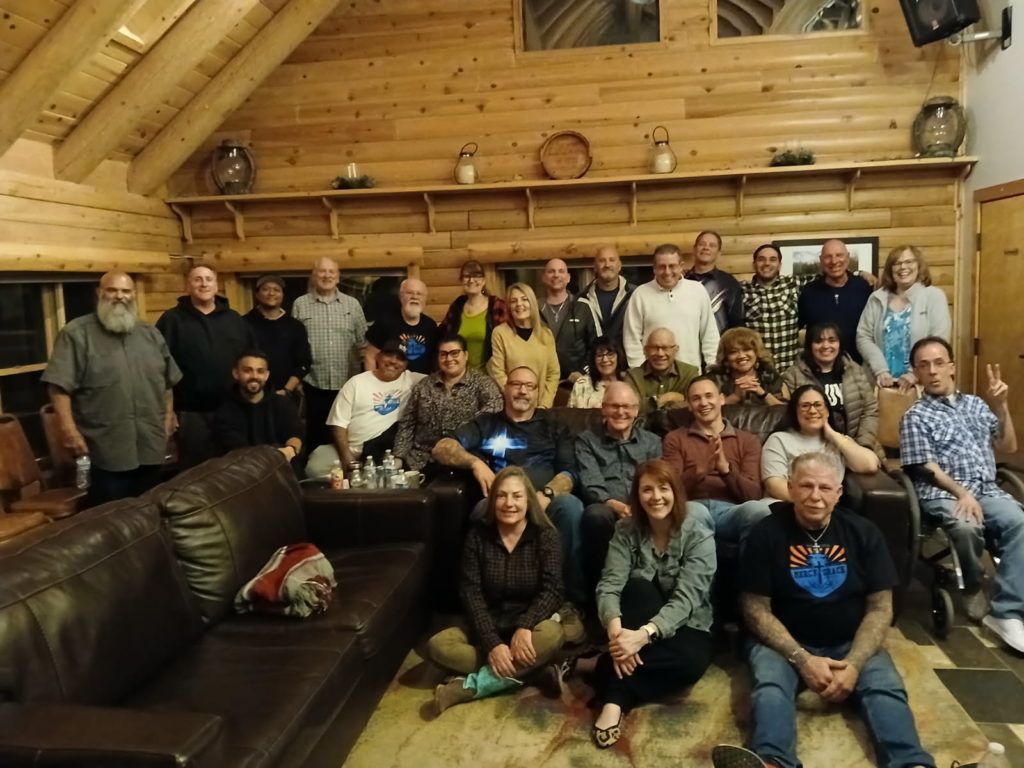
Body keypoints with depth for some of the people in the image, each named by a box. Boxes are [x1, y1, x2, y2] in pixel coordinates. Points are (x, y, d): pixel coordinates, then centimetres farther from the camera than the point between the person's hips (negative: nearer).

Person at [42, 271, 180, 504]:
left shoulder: (151, 334, 11)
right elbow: (59, 386, -12)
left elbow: (168, 380, 17)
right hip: (106, 450, -5)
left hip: (151, 446, 5)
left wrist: (168, 417, 12)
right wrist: (69, 430, -18)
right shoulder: (77, 333, -6)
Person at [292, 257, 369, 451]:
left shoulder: (352, 304, 6)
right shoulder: (300, 304, 2)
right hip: (314, 383, -1)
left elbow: (363, 344, 7)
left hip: (348, 382, 1)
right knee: (317, 433, 8)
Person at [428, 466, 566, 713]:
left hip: (528, 624, -1)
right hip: (488, 624, 2)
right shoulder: (477, 535, -5)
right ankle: (530, 671, -24)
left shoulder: (545, 535, -8)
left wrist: (524, 627, -34)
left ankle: (469, 686, -29)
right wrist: (492, 643, -24)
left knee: (552, 635, -35)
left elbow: (552, 590, -16)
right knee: (437, 646, -23)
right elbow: (471, 593, -11)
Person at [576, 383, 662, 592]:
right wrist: (614, 504, -21)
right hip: (606, 508, -1)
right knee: (596, 514, -38)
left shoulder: (652, 442, 24)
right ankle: (599, 584, -22)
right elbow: (590, 484, 0)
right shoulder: (586, 440, 16)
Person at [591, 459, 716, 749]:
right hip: (638, 620, 2)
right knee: (638, 587, -32)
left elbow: (686, 598, -25)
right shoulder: (626, 530, -6)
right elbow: (609, 585, -17)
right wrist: (615, 629, -39)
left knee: (691, 662, -36)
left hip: (685, 626, -1)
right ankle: (615, 697, -34)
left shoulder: (698, 533, -14)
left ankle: (616, 695, -26)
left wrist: (645, 634, -41)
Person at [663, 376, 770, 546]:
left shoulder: (748, 441, 18)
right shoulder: (675, 438, 17)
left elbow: (753, 494, 6)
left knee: (757, 509, -34)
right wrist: (700, 469, -13)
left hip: (731, 511, 2)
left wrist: (725, 468, -12)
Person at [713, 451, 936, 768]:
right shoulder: (766, 533, -6)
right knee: (770, 687, -32)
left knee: (886, 688, -27)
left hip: (851, 643, 3)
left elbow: (880, 607, -1)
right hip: (784, 642, -2)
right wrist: (802, 659, -19)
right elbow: (756, 609, -7)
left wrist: (854, 664, -16)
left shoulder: (863, 533, 1)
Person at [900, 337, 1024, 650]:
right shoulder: (916, 417, 5)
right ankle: (974, 587, -4)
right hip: (942, 494, -4)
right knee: (967, 526, -36)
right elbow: (927, 468, -4)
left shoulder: (976, 404, 20)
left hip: (987, 490, 4)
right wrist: (962, 494, -18)